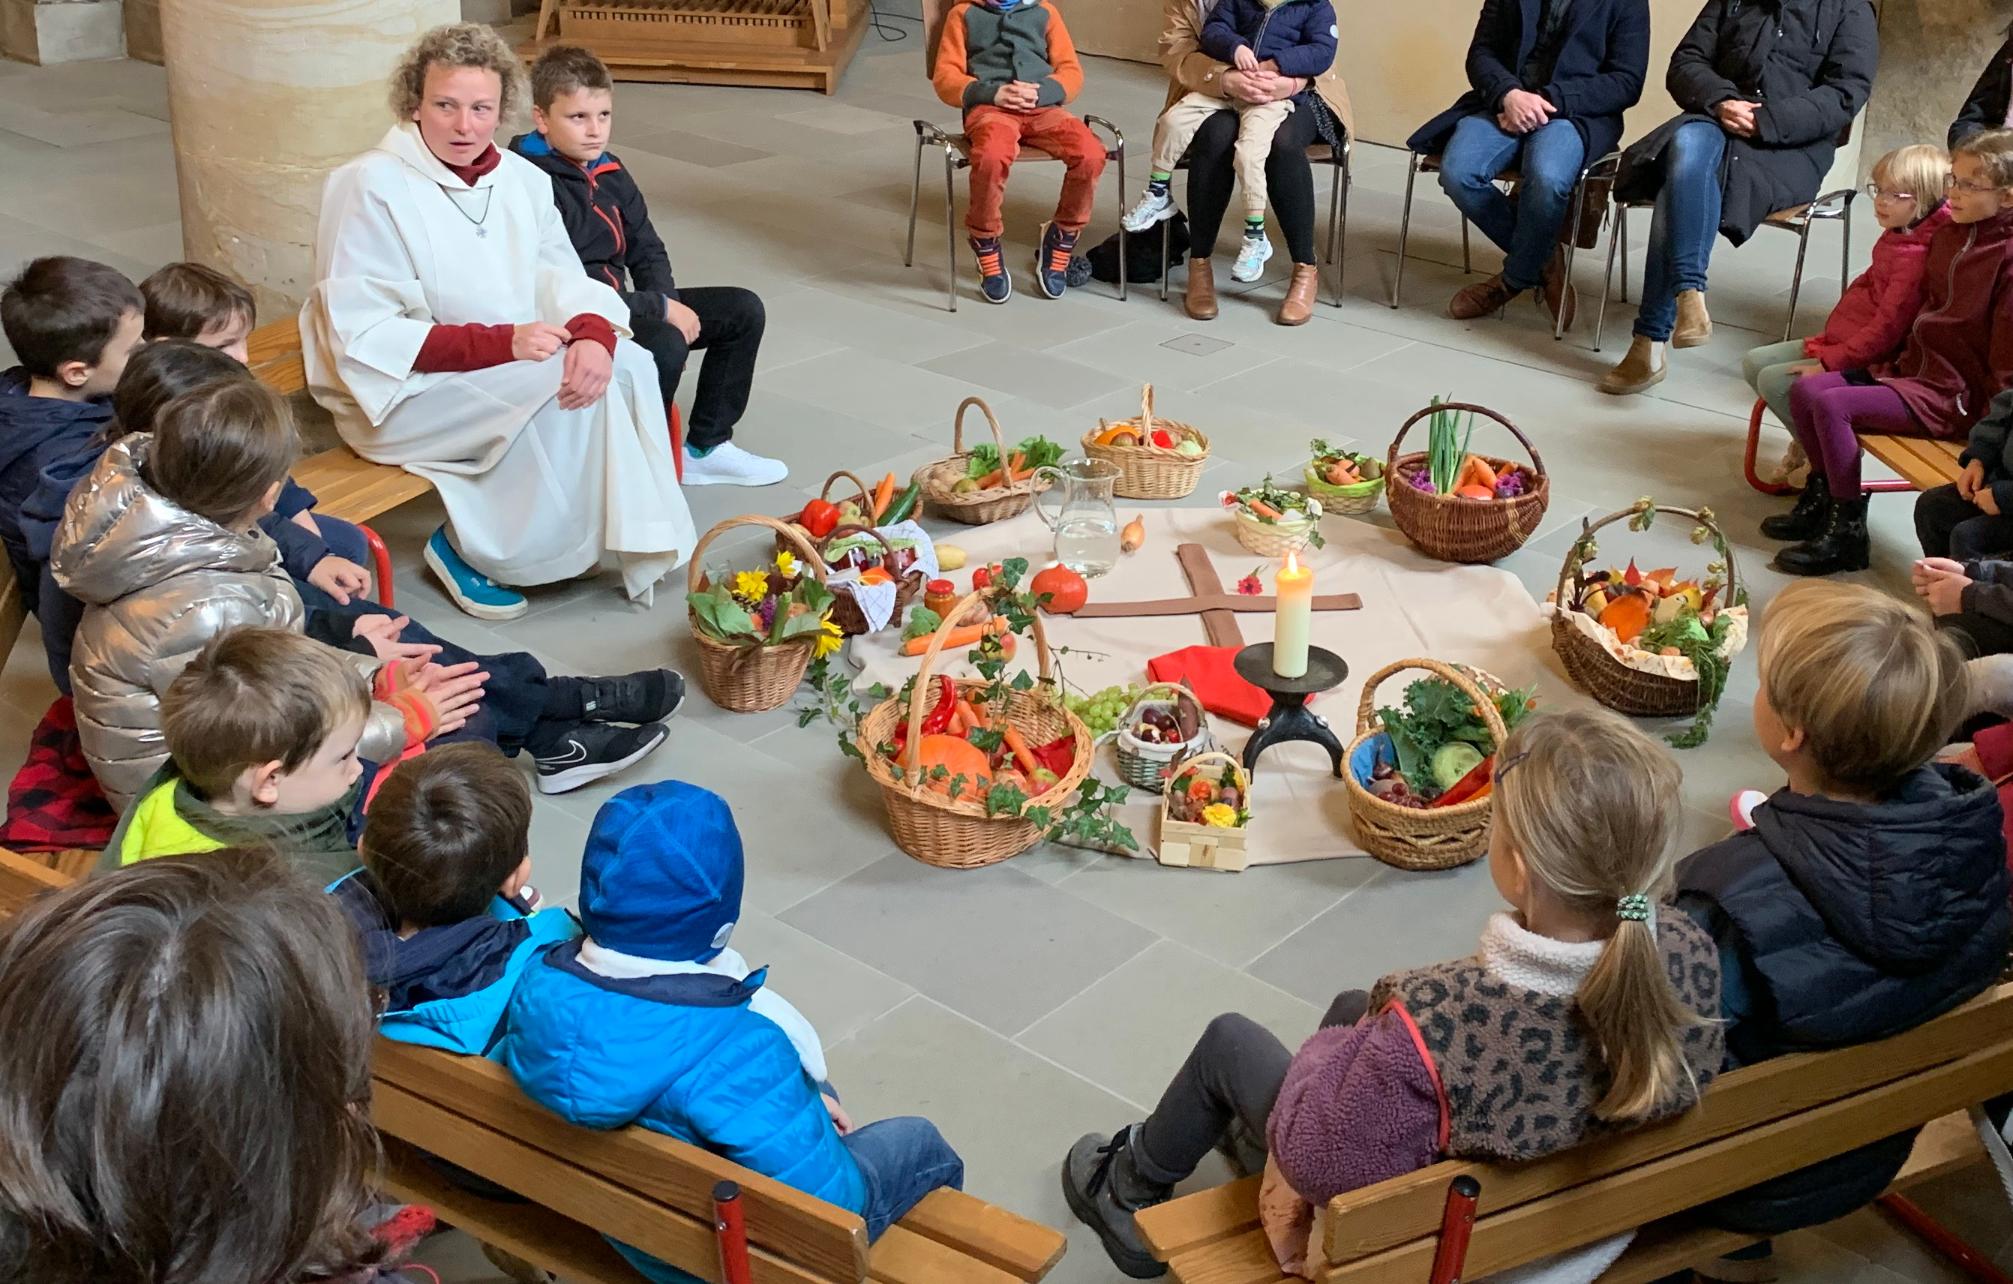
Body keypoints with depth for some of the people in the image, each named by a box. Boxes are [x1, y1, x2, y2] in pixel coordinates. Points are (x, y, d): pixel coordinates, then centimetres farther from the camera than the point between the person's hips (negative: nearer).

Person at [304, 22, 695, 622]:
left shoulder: (523, 181, 3)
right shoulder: (372, 188, -17)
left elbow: (563, 282, -1)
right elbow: (363, 337, -21)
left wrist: (593, 333, -26)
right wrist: (500, 343, -28)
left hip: (515, 367, 6)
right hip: (401, 392, -6)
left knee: (627, 364, -15)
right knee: (554, 387, -27)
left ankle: (636, 540, -5)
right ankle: (469, 548, -11)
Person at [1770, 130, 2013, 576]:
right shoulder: (1952, 233, 9)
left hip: (1952, 395, -9)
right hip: (1913, 368, 9)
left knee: (1832, 405, -23)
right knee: (1805, 390, 0)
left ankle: (1847, 531, -13)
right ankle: (1822, 498, 15)